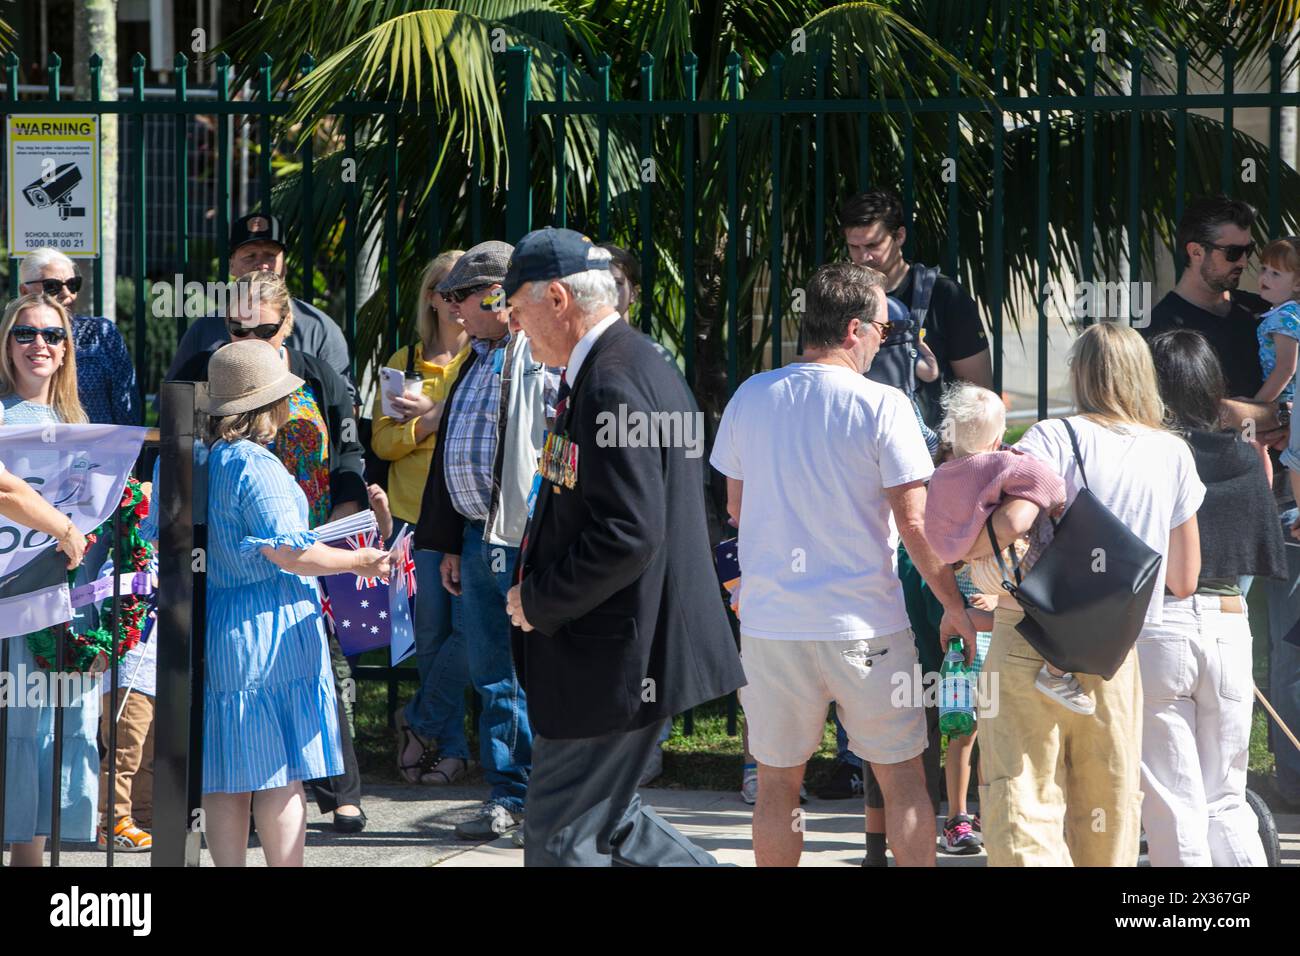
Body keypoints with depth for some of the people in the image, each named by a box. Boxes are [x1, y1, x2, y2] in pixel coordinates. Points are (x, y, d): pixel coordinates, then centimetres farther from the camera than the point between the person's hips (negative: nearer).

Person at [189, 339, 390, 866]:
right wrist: (359, 561, -7)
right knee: (280, 777, -2)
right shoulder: (255, 466, -15)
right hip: (270, 626, -7)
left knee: (224, 780, 9)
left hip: (212, 626, 7)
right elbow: (288, 551, -19)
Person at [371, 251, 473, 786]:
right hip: (415, 511, 2)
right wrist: (429, 423, -9)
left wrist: (439, 413, -12)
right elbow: (382, 441, 8)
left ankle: (420, 721, 6)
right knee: (430, 634, 2)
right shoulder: (405, 363, 12)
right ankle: (450, 747, 10)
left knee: (469, 627, -13)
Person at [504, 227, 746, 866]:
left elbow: (628, 536, -27)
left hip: (612, 662, -11)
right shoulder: (644, 368, 14)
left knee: (560, 837, -2)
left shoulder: (612, 386, -20)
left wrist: (537, 600, -15)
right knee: (608, 821, 19)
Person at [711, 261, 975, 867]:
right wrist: (954, 606, 2)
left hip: (770, 619, 3)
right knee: (903, 778, 8)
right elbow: (915, 522, -9)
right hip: (864, 623, -3)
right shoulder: (882, 406, -9)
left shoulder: (751, 398, 3)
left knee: (777, 783, 11)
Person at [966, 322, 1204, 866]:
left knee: (1021, 819, -6)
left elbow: (1015, 520, -22)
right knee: (1108, 822, 14)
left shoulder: (1056, 438, -5)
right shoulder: (1173, 455, 8)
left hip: (1031, 644, -4)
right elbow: (1184, 581, 13)